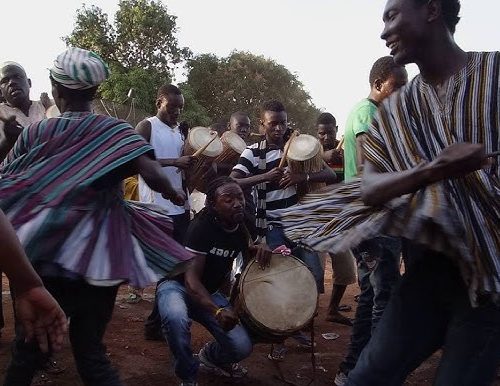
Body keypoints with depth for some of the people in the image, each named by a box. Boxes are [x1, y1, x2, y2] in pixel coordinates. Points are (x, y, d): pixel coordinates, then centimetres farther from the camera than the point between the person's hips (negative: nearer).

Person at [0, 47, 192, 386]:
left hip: (45, 255, 1)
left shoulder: (34, 133, 0)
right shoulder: (115, 130, -6)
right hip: (99, 256, -1)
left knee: (29, 347, 18)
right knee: (90, 350, 9)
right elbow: (152, 174, -20)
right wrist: (175, 196, -1)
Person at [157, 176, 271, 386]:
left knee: (242, 347, -13)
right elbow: (191, 278, -32)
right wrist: (217, 311, -49)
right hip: (176, 284, -5)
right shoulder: (201, 226, -25)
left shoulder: (240, 227, -5)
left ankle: (211, 356, 24)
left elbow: (244, 251, 16)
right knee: (176, 317, -41)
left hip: (210, 292, 6)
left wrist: (260, 248, -10)